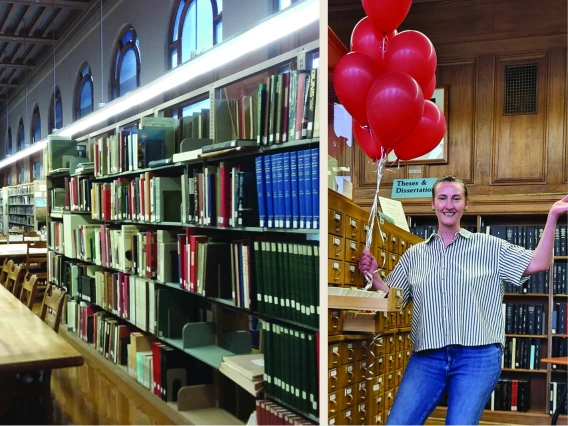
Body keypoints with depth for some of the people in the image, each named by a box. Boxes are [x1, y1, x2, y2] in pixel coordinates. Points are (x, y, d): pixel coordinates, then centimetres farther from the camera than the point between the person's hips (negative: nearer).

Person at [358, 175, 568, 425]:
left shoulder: (489, 247, 5)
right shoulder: (413, 255, 12)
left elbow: (539, 264, -1)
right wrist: (373, 274, -4)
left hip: (478, 357, -2)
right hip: (427, 357, 3)